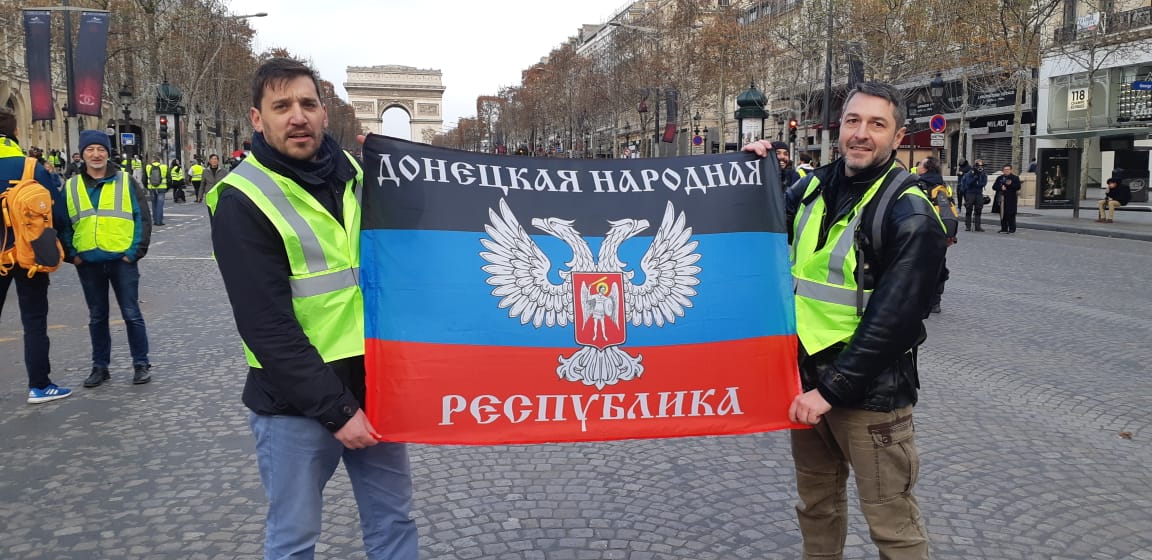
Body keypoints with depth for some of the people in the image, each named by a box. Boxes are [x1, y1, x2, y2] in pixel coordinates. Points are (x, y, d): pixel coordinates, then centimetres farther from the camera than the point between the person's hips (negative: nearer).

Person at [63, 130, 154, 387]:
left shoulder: (126, 182, 0)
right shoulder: (71, 187, 7)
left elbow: (143, 218, -2)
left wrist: (136, 251, -10)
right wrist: (70, 254, 0)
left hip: (122, 260, -3)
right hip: (88, 263, 3)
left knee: (131, 314, 1)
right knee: (97, 317, 12)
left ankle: (141, 364, 12)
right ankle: (100, 366, 22)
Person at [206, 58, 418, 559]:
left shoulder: (355, 173, 5)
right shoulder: (243, 202, -12)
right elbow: (268, 327, -17)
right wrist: (334, 408, -19)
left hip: (374, 384, 5)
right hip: (296, 403, -5)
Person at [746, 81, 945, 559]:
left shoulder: (910, 214, -14)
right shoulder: (813, 188, 5)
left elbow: (891, 321, -19)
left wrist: (832, 389, -19)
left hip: (869, 391, -6)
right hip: (806, 377, 6)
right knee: (816, 504, 21)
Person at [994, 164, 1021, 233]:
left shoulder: (1015, 178, 6)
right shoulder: (1000, 178, 16)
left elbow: (1018, 187, -5)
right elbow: (994, 187, 8)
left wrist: (1011, 184, -19)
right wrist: (1001, 188, -9)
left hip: (1011, 199, -4)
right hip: (1002, 198, 4)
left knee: (1011, 214, -7)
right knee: (1003, 213, 4)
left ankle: (1012, 228, -3)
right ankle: (1004, 228, 11)